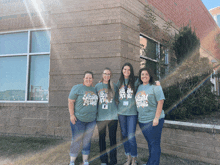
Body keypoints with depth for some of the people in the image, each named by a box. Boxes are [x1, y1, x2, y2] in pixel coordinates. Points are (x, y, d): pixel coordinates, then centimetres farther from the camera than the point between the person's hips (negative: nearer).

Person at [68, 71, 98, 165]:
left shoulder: (94, 89, 10)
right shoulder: (77, 88, -5)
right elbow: (70, 102, -7)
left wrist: (96, 115, 12)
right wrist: (72, 115, -13)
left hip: (91, 120, 5)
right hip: (78, 119, -4)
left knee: (87, 141, 11)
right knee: (76, 140, 1)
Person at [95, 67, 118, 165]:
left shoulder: (114, 86, 6)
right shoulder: (97, 86, 7)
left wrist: (118, 110, 3)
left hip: (112, 116, -1)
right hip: (101, 116, 1)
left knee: (112, 138, 3)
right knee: (102, 138, 6)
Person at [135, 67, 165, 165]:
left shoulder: (155, 87, -6)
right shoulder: (139, 87, 12)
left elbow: (160, 102, -12)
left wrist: (156, 118, -18)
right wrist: (139, 118, 15)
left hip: (153, 120, -6)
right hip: (142, 120, 6)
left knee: (154, 144, 0)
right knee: (149, 143, 17)